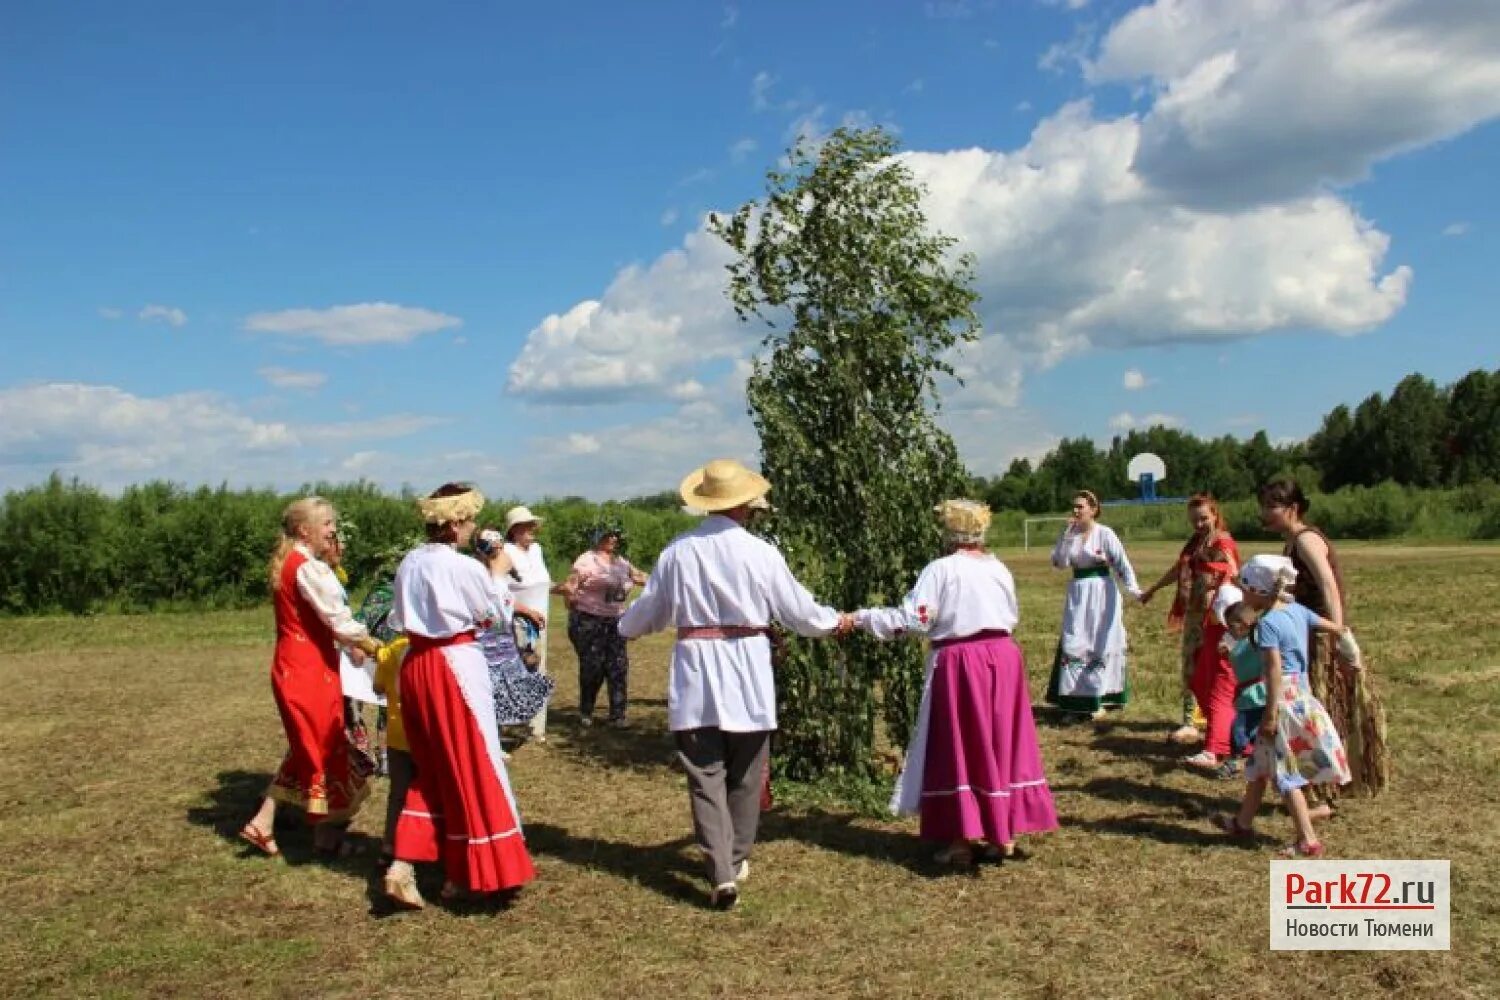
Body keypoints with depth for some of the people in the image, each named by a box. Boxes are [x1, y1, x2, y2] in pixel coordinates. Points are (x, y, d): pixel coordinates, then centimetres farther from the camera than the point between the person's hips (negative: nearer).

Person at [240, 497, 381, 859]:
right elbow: (339, 621, -18)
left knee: (307, 746, 18)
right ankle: (328, 835, 15)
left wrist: (351, 644, 9)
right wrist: (372, 646, -4)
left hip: (292, 665, 9)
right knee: (325, 745, 3)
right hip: (310, 667, -9)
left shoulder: (285, 563, 12)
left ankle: (263, 824, 20)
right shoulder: (309, 568, -18)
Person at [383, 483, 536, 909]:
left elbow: (401, 617, 13)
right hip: (456, 666, -7)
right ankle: (462, 874, 15)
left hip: (416, 665, 7)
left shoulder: (409, 562, 5)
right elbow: (495, 614, 0)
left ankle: (402, 865, 10)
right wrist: (498, 570, 14)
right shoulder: (466, 568, -15)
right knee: (471, 767, 6)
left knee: (431, 767, 19)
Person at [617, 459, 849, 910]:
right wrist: (835, 620, 22)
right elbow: (798, 610, 2)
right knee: (744, 775, 16)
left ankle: (721, 874, -5)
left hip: (696, 673, 0)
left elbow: (647, 611, 11)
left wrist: (626, 626, 34)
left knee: (706, 776, 4)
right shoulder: (760, 552, -8)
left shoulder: (677, 551, -2)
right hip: (747, 673, 0)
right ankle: (737, 860, 29)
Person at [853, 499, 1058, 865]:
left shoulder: (942, 568, -11)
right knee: (1002, 742, 12)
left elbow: (914, 619, -15)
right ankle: (1005, 833, 20)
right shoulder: (999, 568, 8)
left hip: (960, 662, -6)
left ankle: (963, 839, 5)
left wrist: (863, 618, -8)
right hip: (1003, 657, 6)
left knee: (960, 746, 2)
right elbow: (1012, 617, 17)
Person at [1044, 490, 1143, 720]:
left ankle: (1099, 700, 12)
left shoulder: (1105, 533, -8)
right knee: (1073, 645, 2)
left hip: (1101, 593, -4)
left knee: (1101, 645, 3)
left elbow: (1122, 563, -11)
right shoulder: (1069, 534, 5)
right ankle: (1075, 700, 9)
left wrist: (1133, 590, -20)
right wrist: (1067, 535, -11)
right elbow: (1060, 562, -4)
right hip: (1077, 593, 4)